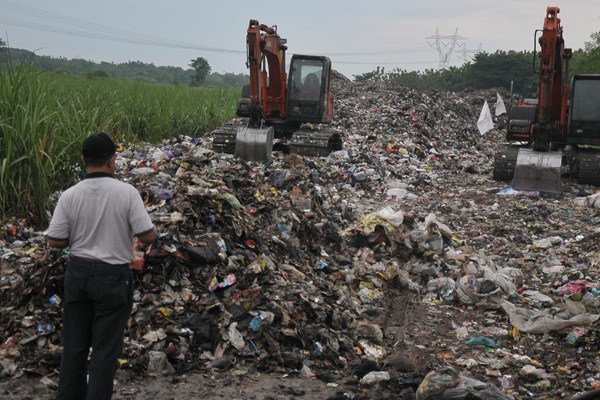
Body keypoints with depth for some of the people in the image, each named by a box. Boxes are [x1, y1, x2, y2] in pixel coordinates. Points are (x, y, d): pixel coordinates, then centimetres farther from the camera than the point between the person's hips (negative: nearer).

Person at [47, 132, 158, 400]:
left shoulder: (69, 196, -5)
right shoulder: (127, 192, -13)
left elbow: (55, 241, -4)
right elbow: (147, 236, -14)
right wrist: (153, 234, 8)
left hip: (77, 273, 3)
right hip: (113, 276, -3)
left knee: (74, 344, 16)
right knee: (105, 348, 5)